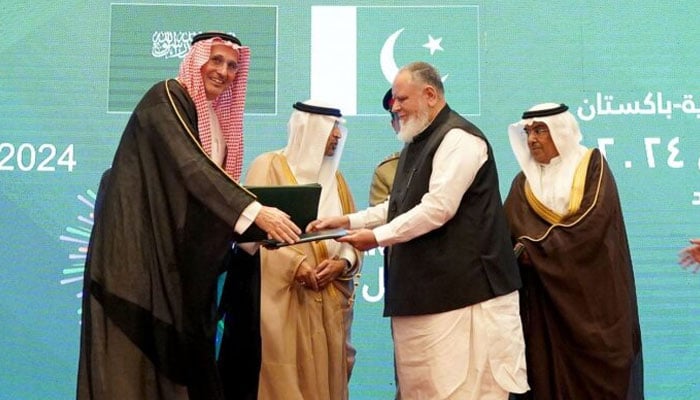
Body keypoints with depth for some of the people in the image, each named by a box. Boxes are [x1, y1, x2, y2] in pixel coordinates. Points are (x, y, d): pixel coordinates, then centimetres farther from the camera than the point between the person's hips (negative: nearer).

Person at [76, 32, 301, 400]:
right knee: (138, 351, -6)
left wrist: (255, 226, 0)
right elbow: (189, 164, -26)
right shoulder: (166, 99, -11)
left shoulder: (216, 117, 15)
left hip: (181, 248, 8)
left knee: (176, 351, 7)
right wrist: (254, 211, -35)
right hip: (137, 239, -8)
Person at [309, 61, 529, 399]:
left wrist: (378, 237, -14)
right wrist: (347, 220, 11)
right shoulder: (417, 144, 18)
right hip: (424, 287, 10)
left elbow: (437, 208, -20)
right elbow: (400, 206, 21)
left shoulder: (458, 138, -12)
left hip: (463, 287, -9)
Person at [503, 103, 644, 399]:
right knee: (551, 371, 2)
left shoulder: (592, 166, -1)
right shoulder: (524, 182, 10)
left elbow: (591, 223, -14)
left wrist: (534, 249, -17)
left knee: (596, 369, 0)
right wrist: (522, 249, -24)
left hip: (590, 288, -3)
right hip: (545, 297, 3)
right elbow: (510, 231, -1)